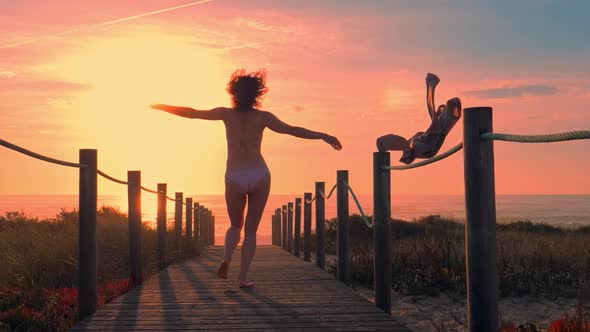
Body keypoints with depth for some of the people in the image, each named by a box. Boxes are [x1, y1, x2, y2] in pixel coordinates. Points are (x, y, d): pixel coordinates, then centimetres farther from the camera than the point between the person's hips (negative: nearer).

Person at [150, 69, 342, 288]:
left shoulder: (227, 114, -1)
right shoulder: (262, 117, -4)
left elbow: (192, 113, 3)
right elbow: (292, 130, -13)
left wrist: (160, 106, 15)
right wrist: (323, 136, -12)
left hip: (234, 178, 1)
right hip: (259, 176, -1)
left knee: (235, 226, 21)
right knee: (251, 230, 11)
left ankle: (226, 258, -5)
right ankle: (243, 277, 3)